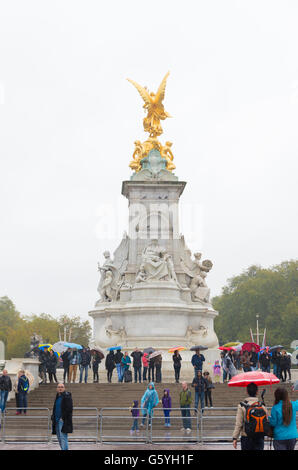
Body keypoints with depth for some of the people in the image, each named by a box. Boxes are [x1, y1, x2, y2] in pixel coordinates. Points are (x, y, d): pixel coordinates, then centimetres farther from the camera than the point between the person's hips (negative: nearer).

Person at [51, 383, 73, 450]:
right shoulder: (57, 397, 17)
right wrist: (53, 417, 12)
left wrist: (63, 418, -16)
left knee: (63, 437, -12)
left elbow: (69, 409, -14)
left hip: (63, 421, -8)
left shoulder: (67, 396, -7)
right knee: (59, 438, 10)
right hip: (57, 421, 8)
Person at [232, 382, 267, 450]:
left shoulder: (242, 406, -8)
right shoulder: (262, 406, -3)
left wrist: (235, 438, -5)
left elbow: (238, 424, -10)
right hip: (259, 437, 1)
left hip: (246, 438, -1)